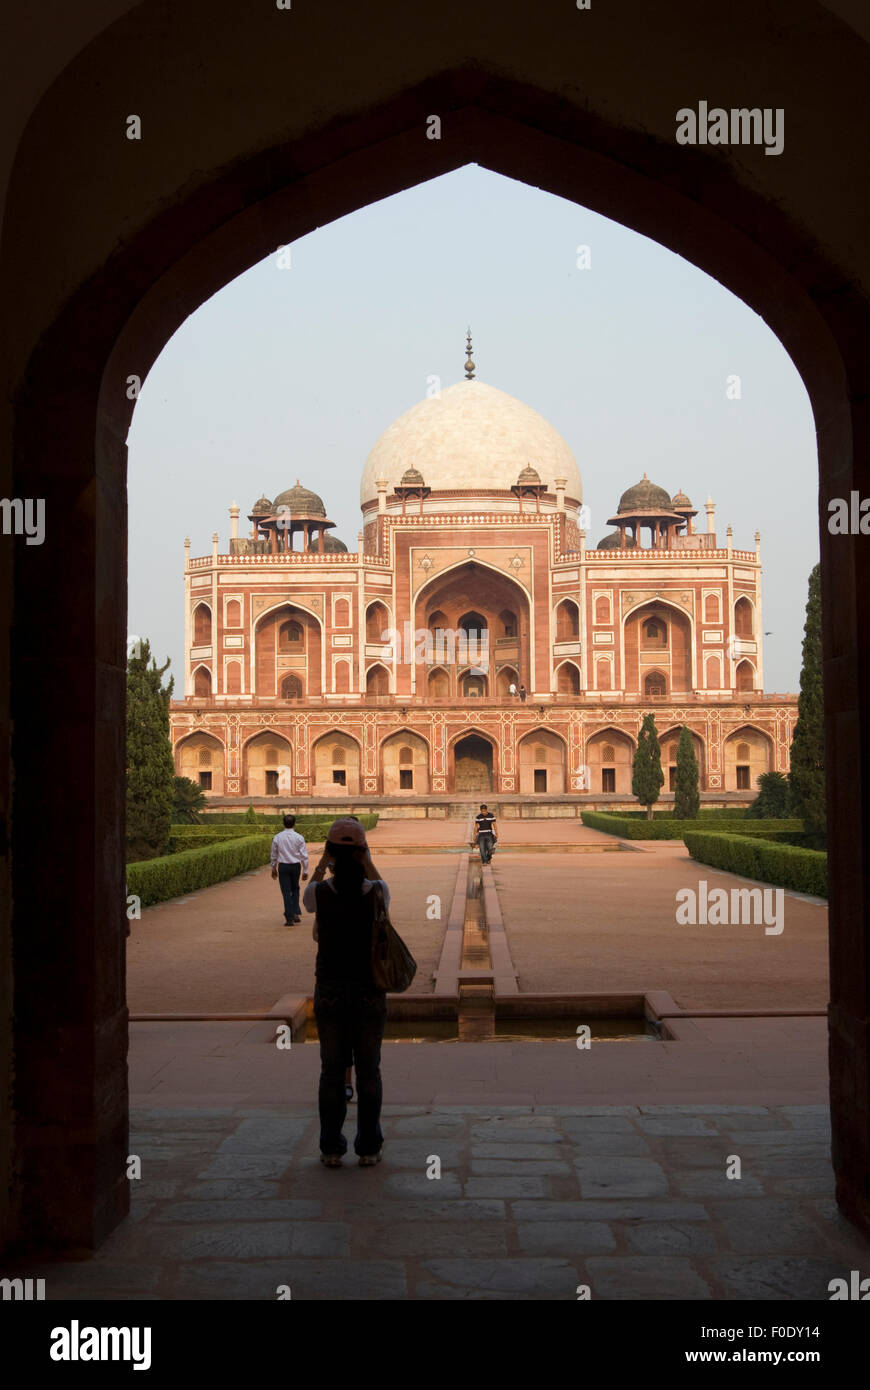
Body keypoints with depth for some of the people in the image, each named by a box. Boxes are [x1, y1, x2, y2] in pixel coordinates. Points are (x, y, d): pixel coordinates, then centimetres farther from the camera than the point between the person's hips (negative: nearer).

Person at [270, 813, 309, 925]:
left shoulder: (278, 837, -3)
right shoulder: (299, 837, -4)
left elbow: (273, 855, 5)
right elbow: (304, 855, -4)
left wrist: (273, 868, 18)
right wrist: (305, 871, 3)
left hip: (283, 866, -1)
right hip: (296, 866, 1)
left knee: (286, 892, 1)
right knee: (295, 889, 21)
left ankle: (289, 918, -2)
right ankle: (296, 913, 12)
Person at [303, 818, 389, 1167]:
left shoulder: (321, 893, -11)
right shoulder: (377, 893, -10)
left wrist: (323, 859, 9)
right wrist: (366, 858, 9)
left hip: (330, 991, 0)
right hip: (370, 991, 0)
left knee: (331, 1070, 11)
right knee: (368, 1070, 11)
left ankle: (331, 1148, 16)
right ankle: (368, 1148, 15)